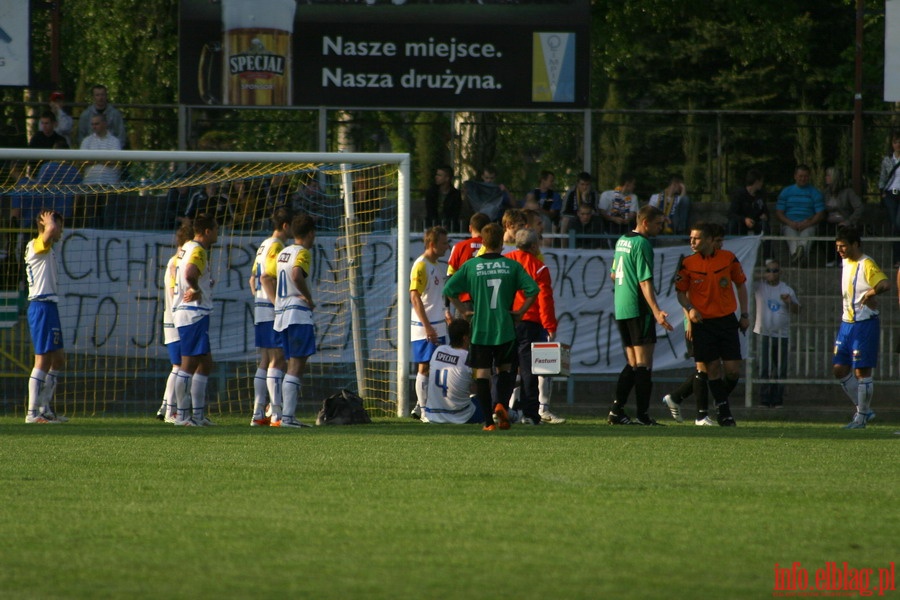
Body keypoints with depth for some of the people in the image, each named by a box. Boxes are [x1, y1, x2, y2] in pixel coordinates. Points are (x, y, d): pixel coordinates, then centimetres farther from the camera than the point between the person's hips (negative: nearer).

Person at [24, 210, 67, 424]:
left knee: (58, 358, 14)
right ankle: (32, 412, -9)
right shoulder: (37, 246, -9)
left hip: (49, 306, 10)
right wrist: (49, 220, -11)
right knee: (43, 360, -10)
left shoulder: (47, 250, 20)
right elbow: (51, 230, -30)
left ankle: (45, 408, 18)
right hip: (41, 307, -10)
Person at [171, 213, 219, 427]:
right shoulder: (197, 251, -14)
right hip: (194, 314, -10)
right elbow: (189, 274, -33)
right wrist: (196, 290, -16)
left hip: (195, 315, 10)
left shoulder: (188, 247, 16)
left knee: (205, 363, 13)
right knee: (190, 364, -7)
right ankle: (182, 415, -5)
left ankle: (198, 414, 15)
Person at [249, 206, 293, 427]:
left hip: (261, 311, 10)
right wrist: (279, 305, -22)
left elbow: (253, 279, 21)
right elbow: (266, 278, -21)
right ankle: (277, 413, -11)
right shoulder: (276, 247, -12)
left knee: (265, 361, 11)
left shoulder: (264, 246, 17)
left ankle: (258, 414, 10)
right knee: (277, 360, -9)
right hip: (273, 311, -10)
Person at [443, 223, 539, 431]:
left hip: (480, 329, 0)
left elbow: (449, 289, -3)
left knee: (482, 373, 3)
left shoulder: (471, 265, 0)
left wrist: (464, 311, 5)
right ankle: (501, 404, -10)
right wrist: (520, 311, 2)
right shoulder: (512, 265, -1)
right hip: (505, 328, 0)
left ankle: (488, 420, -1)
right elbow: (533, 289, -8)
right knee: (504, 369, 15)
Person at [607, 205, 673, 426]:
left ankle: (616, 410, 7)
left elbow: (613, 274, 25)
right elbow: (645, 281, -20)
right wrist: (656, 311, -25)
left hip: (621, 310, 9)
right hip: (638, 310, -9)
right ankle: (643, 415, -7)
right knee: (643, 364, -5)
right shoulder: (642, 244, -13)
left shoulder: (622, 241, 14)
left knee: (632, 364, 13)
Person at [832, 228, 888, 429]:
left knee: (861, 371, -4)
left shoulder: (866, 265, -15)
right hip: (846, 322, 9)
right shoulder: (846, 262, 12)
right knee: (840, 370, 8)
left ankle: (862, 417, 5)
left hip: (865, 324, -9)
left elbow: (885, 283, -32)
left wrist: (872, 292, -46)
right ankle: (864, 409, 19)